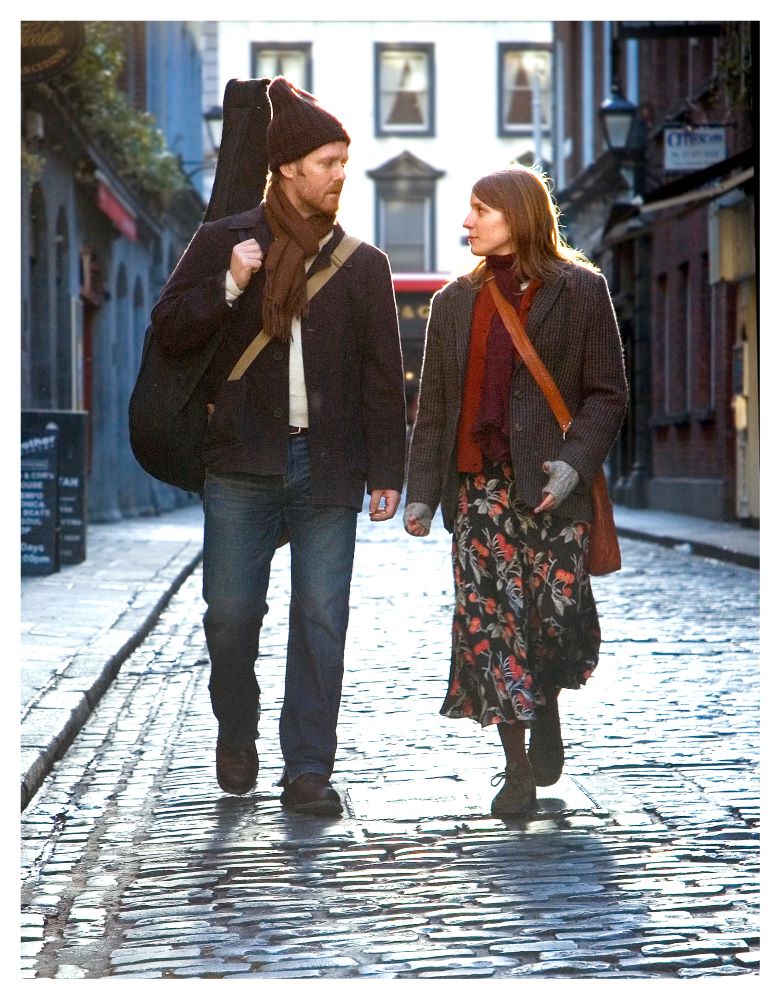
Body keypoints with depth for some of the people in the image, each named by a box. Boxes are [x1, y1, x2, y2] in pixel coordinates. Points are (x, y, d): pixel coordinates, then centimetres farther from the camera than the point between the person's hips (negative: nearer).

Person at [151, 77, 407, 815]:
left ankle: (308, 771, 5)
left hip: (329, 467, 1)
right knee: (231, 612, 0)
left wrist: (386, 472, 3)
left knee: (321, 620, -1)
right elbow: (169, 330, 4)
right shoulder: (222, 243, 7)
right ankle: (236, 736, 26)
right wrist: (228, 287, -11)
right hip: (242, 463, -1)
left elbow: (382, 376, 9)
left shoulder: (362, 264, 9)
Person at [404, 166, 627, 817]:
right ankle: (518, 770, 6)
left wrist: (575, 462, -15)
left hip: (552, 486, -3)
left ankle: (547, 717, 26)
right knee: (489, 622, -4)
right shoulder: (457, 301, 14)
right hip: (479, 485, 3)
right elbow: (434, 405, 14)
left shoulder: (579, 290, 2)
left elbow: (608, 392, 0)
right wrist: (421, 491, 6)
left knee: (558, 615, -6)